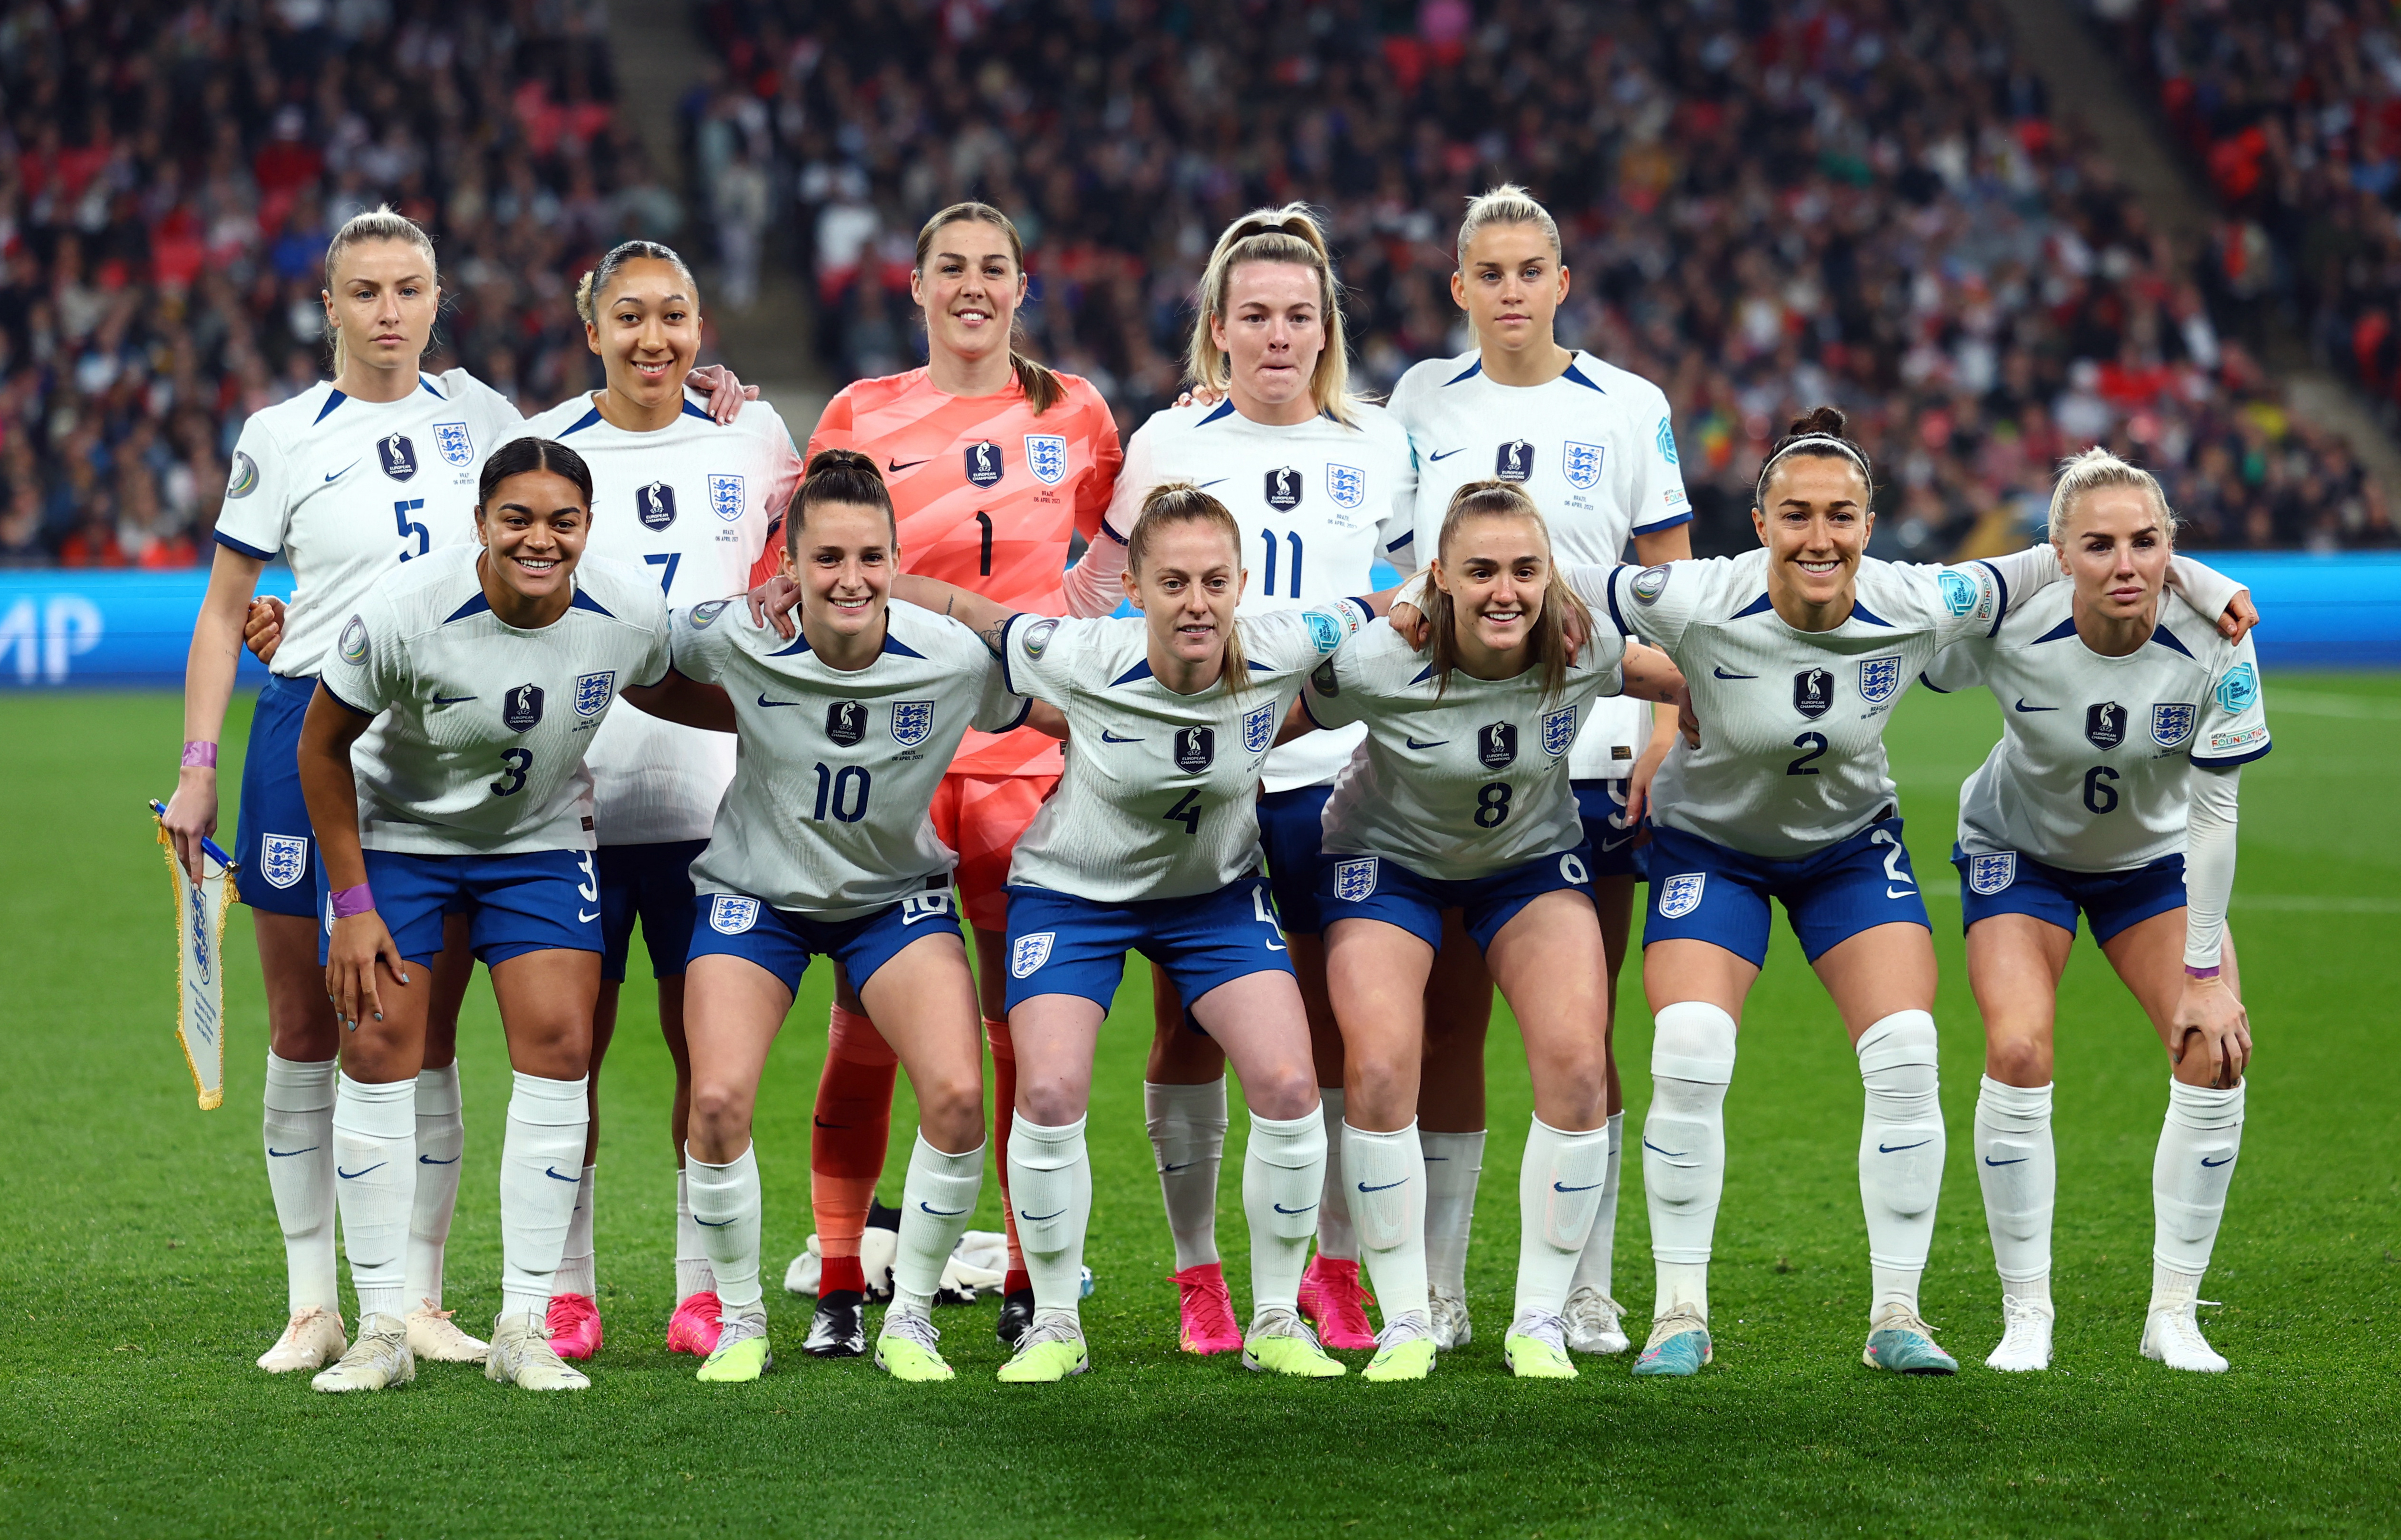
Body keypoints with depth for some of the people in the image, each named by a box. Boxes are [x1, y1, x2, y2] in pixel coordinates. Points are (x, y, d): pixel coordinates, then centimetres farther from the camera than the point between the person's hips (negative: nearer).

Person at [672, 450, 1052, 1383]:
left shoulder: (956, 658, -21)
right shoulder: (738, 640, -22)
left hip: (896, 894, 1)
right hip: (756, 890, -1)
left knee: (957, 1095, -17)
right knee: (718, 1100, -17)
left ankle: (909, 1318, 4)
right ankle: (740, 1322, 6)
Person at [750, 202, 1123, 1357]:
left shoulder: (1071, 412, 9)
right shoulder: (863, 414, 6)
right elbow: (787, 575, 10)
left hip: (1028, 755, 1)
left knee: (1029, 1031, 0)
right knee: (865, 1028, -2)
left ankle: (1031, 1287, 9)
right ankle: (840, 1290, 6)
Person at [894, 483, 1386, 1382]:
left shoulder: (1281, 651, -24)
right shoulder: (1079, 659, -29)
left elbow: (1391, 608, -5)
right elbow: (949, 606, -20)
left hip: (1215, 893, 2)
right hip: (1074, 892, -2)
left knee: (1288, 1086, -14)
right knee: (1050, 1094, -18)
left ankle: (1276, 1323, 6)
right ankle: (1055, 1327, 4)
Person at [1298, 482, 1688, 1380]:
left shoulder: (1583, 648, -25)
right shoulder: (1373, 664, -31)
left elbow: (1691, 686, -5)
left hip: (1534, 858, 2)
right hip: (1389, 857, -2)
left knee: (1576, 1069, -15)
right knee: (1380, 1073, -19)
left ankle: (1541, 1319, 0)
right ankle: (1405, 1322, -3)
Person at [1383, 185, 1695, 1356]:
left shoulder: (1628, 409, 2)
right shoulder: (1422, 402, 8)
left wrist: (1669, 725, -7)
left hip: (1591, 752, -1)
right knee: (1445, 1020, 1)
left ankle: (1586, 1293, 8)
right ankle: (1438, 1292, 8)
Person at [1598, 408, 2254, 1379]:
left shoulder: (1915, 607, -23)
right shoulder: (1695, 604, -29)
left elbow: (2048, 569, -7)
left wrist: (2188, 576, -7)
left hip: (1852, 844, 2)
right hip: (1710, 845, -2)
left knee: (1906, 1055, -13)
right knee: (1689, 1054, -20)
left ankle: (1895, 1316, 0)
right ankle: (1680, 1315, -7)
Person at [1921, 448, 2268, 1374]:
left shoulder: (2213, 647, -27)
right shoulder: (2011, 632, -30)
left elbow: (2214, 812, -19)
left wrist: (2205, 972, -17)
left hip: (2152, 859, 2)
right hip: (2020, 851, -2)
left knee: (2215, 1054, -14)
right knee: (2019, 1052, -22)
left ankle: (2173, 1314, 0)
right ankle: (2026, 1316, -8)